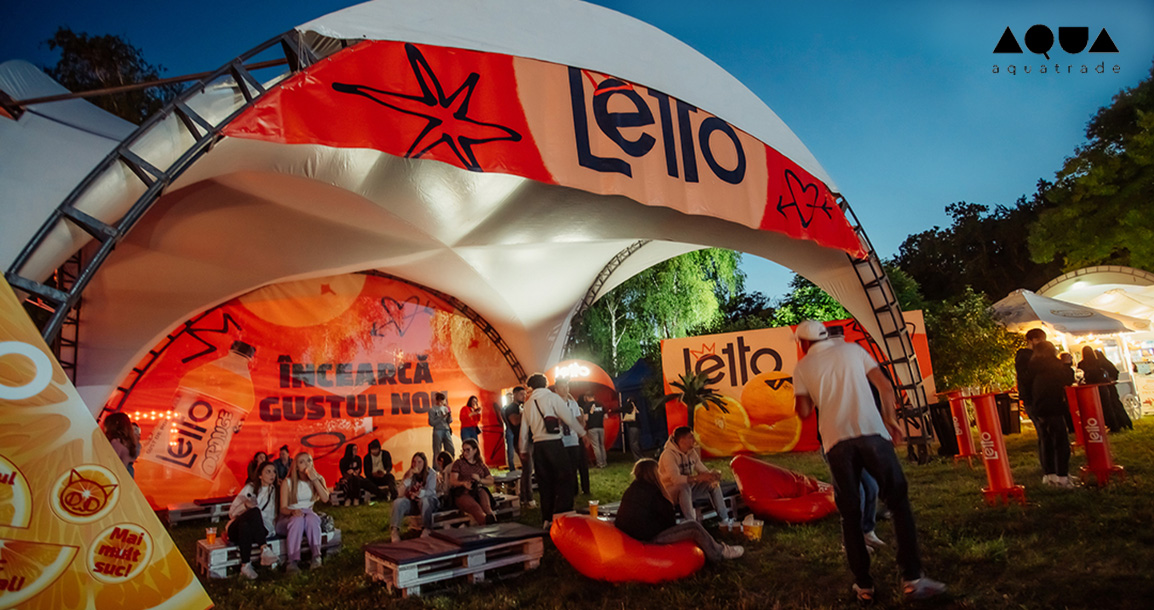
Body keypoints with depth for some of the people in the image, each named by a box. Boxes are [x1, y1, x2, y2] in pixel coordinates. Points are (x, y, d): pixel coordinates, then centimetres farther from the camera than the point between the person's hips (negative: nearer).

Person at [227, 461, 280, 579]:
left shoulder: (274, 491, 12)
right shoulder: (250, 487, 9)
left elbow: (272, 516, 6)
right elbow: (232, 512, 5)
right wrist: (245, 505, -16)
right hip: (236, 529, -1)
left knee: (245, 525, -36)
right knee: (254, 511, -34)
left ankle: (246, 565, -40)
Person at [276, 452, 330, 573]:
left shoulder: (318, 479, 3)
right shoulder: (288, 482, -4)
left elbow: (325, 498, -14)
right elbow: (283, 508, -10)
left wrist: (314, 479, -18)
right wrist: (293, 511, -34)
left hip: (308, 514, 2)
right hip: (288, 518, -2)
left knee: (312, 517, -34)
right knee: (298, 519, -37)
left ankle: (316, 557, -36)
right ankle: (293, 562, -43)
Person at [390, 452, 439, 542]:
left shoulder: (431, 473, -7)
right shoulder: (409, 473, 1)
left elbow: (430, 492, -15)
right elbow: (401, 493, -9)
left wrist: (420, 493, -38)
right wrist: (409, 477, -21)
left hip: (428, 499, -3)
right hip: (411, 501, 3)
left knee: (424, 501, -39)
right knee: (398, 502, -27)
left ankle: (427, 529, -25)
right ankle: (395, 530, -25)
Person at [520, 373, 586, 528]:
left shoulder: (528, 404, 12)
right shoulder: (552, 397, -3)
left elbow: (524, 429, 15)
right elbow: (569, 418, -5)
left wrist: (523, 451, 24)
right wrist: (583, 433, 7)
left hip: (538, 446, 6)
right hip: (554, 443, -5)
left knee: (545, 482, 11)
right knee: (565, 478, 0)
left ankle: (547, 518, 15)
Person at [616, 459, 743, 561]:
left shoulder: (632, 488, 8)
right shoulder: (651, 492, -18)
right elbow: (670, 518, -7)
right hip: (649, 539, -10)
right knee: (694, 527, -7)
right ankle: (717, 553, 14)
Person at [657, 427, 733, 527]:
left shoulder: (692, 452, 4)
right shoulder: (668, 454, -22)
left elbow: (703, 470, 5)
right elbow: (676, 479, -34)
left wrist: (712, 474, -20)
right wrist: (699, 478, -42)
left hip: (688, 487, 8)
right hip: (671, 491, -8)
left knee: (714, 483, -5)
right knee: (684, 487, -39)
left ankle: (724, 519, -3)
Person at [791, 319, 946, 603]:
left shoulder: (802, 367, 9)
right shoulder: (853, 349, 12)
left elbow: (803, 412, 5)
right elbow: (885, 387, 8)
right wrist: (891, 420, 18)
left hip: (836, 441, 0)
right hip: (871, 432, 0)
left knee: (850, 515, 9)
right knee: (899, 502, 7)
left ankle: (864, 585, 12)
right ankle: (912, 578, 3)